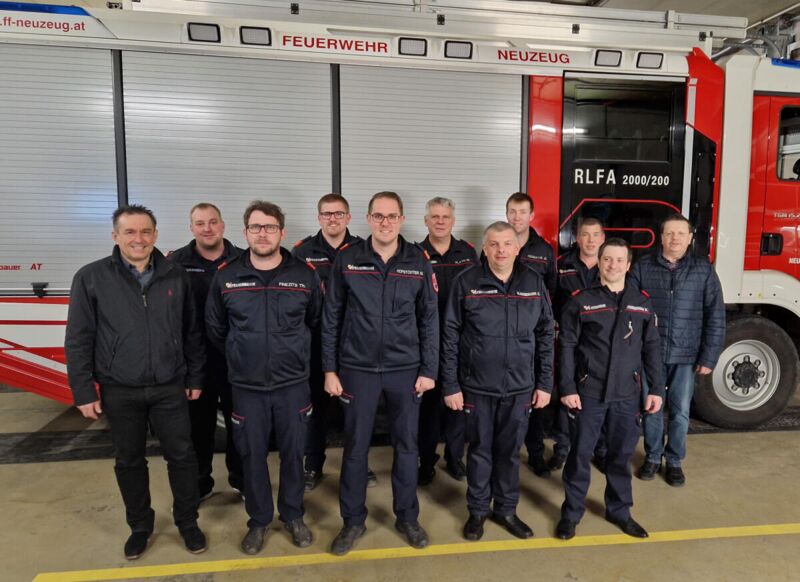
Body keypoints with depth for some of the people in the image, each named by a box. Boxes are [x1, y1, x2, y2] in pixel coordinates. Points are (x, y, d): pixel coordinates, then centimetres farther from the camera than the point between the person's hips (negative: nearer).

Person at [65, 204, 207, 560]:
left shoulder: (176, 276, -1)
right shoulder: (91, 278, -5)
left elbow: (192, 333, 5)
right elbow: (78, 340, -3)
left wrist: (195, 378, 5)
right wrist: (83, 391, -5)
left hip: (170, 387, 1)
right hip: (119, 391, 0)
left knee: (181, 456, 8)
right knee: (128, 462, 14)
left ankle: (187, 522, 29)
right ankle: (140, 526, 35)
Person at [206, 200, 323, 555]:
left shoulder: (305, 275, -6)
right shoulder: (226, 277, -4)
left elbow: (316, 321, 9)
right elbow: (214, 328, 9)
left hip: (293, 384, 0)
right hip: (247, 387, 1)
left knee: (293, 453, 13)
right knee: (252, 456, 13)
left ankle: (293, 515, 34)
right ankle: (258, 520, 34)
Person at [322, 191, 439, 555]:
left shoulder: (418, 262, -1)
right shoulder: (347, 260, -4)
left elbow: (429, 319, 2)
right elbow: (331, 318, 0)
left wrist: (429, 370, -1)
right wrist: (330, 368, -2)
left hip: (406, 369, 1)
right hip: (357, 368, 0)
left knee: (406, 445, 12)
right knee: (355, 446, 10)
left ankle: (407, 517, 32)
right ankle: (353, 520, 28)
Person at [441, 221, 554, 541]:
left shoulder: (534, 283, 0)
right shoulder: (467, 283, -7)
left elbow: (546, 336, 5)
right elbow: (450, 337, -5)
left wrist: (545, 383, 3)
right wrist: (450, 385, -7)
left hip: (520, 387, 2)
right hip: (477, 386, -2)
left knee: (510, 451, 15)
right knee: (480, 451, 13)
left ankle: (506, 509, 34)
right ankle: (478, 510, 31)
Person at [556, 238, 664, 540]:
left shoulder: (642, 303, 6)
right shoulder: (580, 301, -4)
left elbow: (652, 348, 9)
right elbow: (566, 347, -5)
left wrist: (656, 389, 5)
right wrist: (567, 388, -9)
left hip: (627, 395, 3)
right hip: (588, 393, -2)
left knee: (621, 455, 14)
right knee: (580, 454, 6)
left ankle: (619, 510, 33)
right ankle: (571, 512, 22)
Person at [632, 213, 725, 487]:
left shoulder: (703, 269, 0)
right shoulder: (643, 266, -1)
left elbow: (715, 316, 0)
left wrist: (709, 357, -4)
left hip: (686, 355, 0)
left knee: (680, 411, 10)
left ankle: (674, 461, 28)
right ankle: (652, 457, 29)